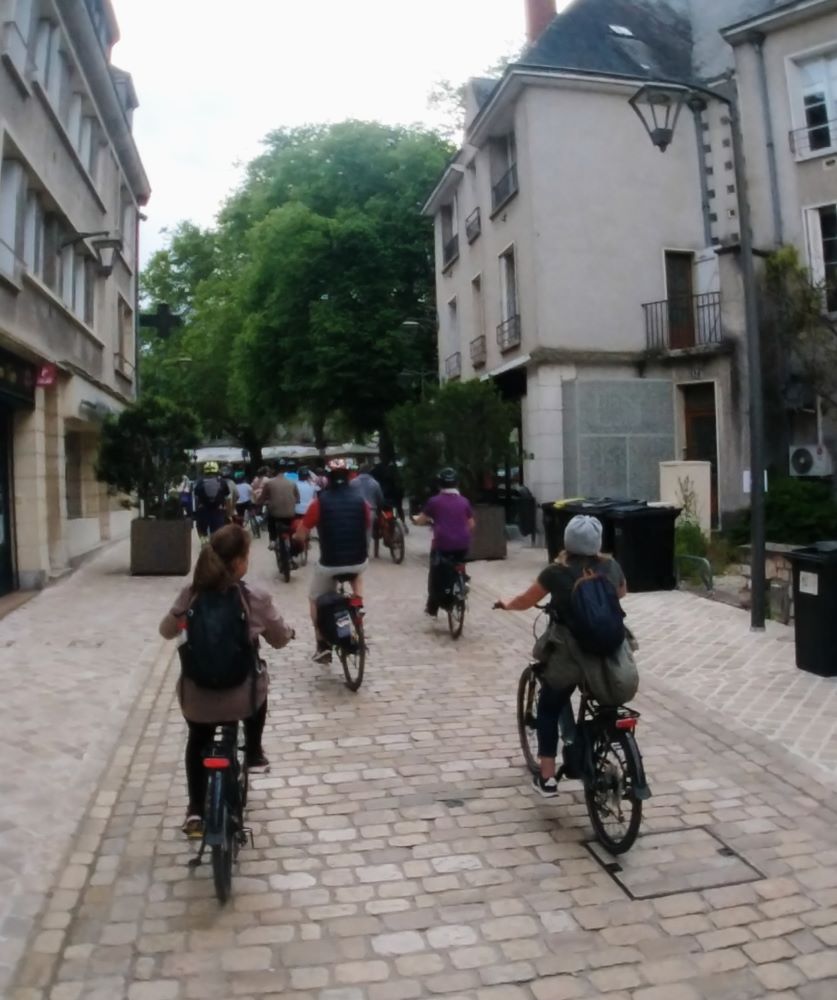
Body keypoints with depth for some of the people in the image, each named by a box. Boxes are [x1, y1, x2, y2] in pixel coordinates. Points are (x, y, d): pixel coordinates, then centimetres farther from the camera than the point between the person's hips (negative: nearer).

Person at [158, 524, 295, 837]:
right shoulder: (256, 598, -13)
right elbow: (280, 639, 2)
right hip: (242, 696, -1)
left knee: (197, 742, 32)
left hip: (197, 696, 2)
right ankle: (253, 754, 43)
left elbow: (166, 631, 10)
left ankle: (195, 812, 28)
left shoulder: (190, 595, -8)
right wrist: (287, 631, 25)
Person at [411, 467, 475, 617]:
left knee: (436, 576, 10)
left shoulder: (434, 501, -2)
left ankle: (432, 608, 13)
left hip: (442, 544, -3)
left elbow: (421, 520, 6)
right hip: (462, 545, 3)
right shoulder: (464, 501, 7)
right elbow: (471, 524, 13)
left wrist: (414, 518, 28)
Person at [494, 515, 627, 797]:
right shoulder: (611, 567, -1)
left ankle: (547, 778, 17)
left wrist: (505, 604, 24)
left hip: (569, 655, -3)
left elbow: (525, 602, 3)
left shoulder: (557, 572, -11)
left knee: (549, 709, 16)